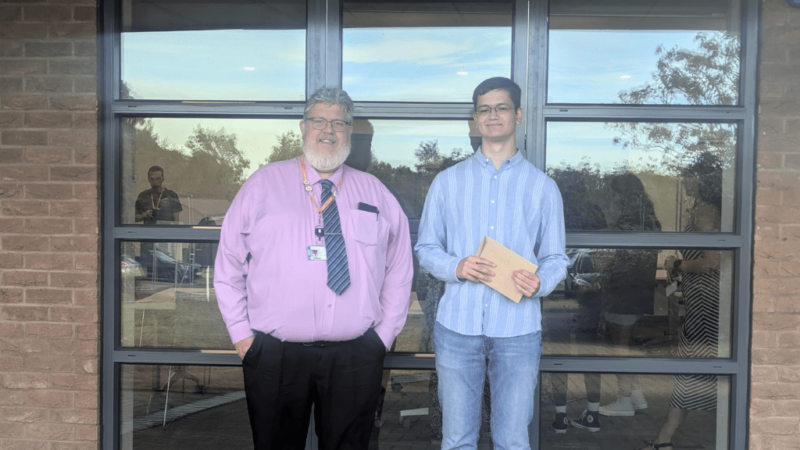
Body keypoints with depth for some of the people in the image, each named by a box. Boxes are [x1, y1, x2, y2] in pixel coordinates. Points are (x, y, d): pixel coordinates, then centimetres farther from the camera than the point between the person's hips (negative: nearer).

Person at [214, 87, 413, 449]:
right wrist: (240, 333, 0)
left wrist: (385, 335, 6)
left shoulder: (375, 193, 8)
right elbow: (229, 262, 4)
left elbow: (399, 270, 12)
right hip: (274, 355, -1)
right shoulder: (264, 183, 2)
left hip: (356, 358, 2)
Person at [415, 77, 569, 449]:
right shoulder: (447, 181, 8)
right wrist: (457, 267, -12)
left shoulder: (541, 186, 7)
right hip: (458, 325, 1)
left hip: (518, 330, 0)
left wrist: (539, 283, -15)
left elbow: (555, 257, 6)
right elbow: (425, 248, 8)